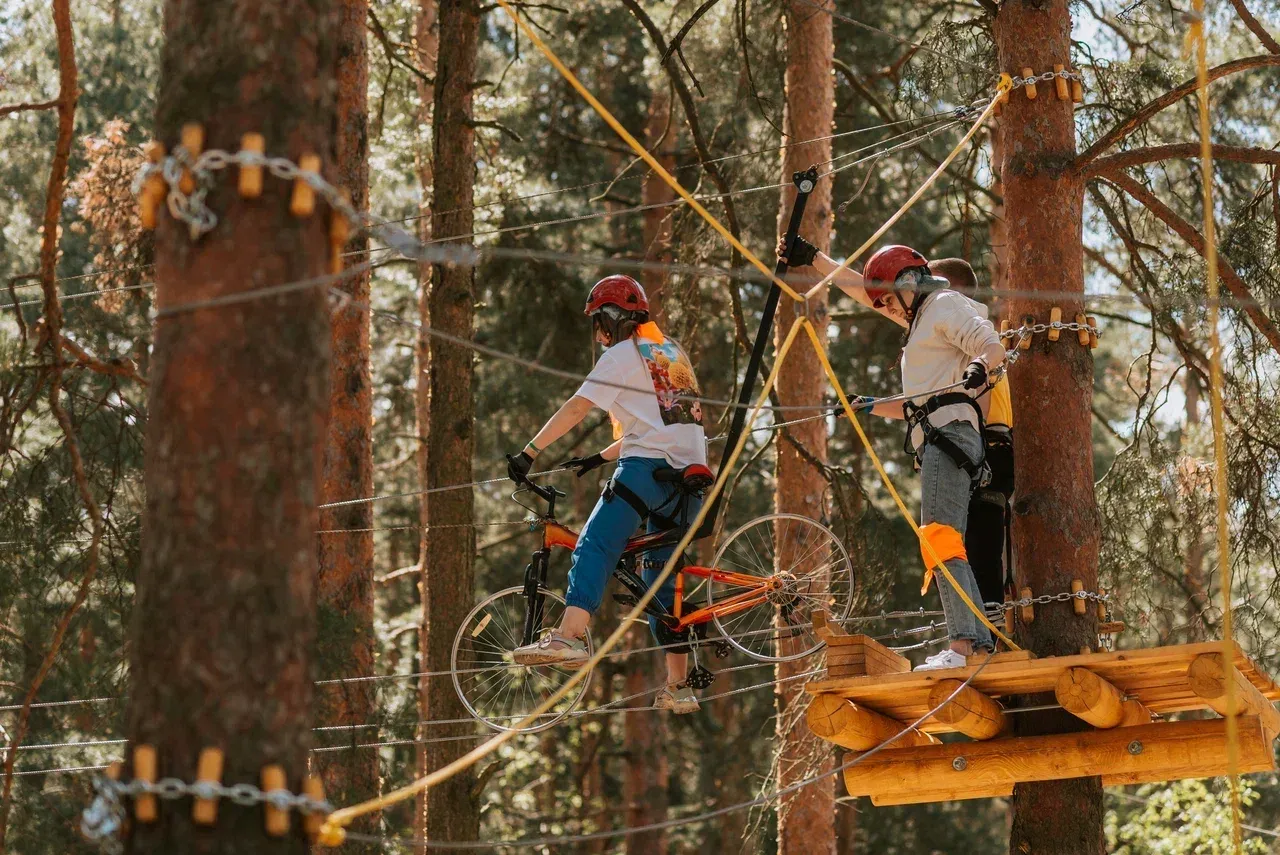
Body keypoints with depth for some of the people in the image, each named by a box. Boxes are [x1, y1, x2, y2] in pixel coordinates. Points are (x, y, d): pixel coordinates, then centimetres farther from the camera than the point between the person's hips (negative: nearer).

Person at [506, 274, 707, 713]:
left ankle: (569, 636, -39)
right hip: (690, 471, 8)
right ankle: (678, 688, 9)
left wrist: (529, 452, -7)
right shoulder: (671, 352, 27)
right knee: (663, 576, 11)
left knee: (594, 546, -17)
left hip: (647, 465, -8)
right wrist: (600, 458, 33)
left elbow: (577, 407, -6)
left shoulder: (622, 355, 3)